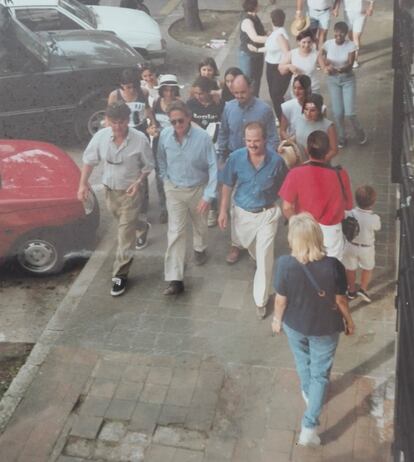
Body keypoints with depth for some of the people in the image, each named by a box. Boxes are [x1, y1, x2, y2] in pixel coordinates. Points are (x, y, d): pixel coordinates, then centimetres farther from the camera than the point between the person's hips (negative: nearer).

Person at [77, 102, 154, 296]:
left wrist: (138, 182, -21)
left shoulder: (140, 139, -20)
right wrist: (83, 183, -6)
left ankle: (120, 275, 1)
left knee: (126, 233, -6)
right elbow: (89, 160, 1)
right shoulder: (100, 136, -13)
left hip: (130, 191, -4)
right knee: (123, 225, 25)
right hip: (109, 189, 4)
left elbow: (148, 166, -6)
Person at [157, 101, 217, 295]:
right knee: (175, 232, -4)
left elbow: (213, 167, -19)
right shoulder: (165, 135, -14)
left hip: (198, 188, -1)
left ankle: (199, 249, 57)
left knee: (200, 225, 23)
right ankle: (175, 279, -3)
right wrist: (166, 179, 8)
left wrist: (208, 195, -22)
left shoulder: (203, 137, -23)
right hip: (174, 190, 1)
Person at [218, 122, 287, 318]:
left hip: (267, 214, -2)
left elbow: (283, 188, -4)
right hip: (243, 213, 3)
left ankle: (261, 300, 13)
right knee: (249, 246, 26)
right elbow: (227, 186, -4)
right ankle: (258, 261, 62)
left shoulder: (276, 160, -20)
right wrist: (223, 211, -3)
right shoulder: (236, 158, -16)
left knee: (264, 257, -2)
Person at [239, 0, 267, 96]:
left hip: (257, 53, 9)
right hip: (247, 55, -9)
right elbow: (255, 38, -35)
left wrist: (268, 35, -6)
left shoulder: (255, 17, 4)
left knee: (257, 77, 19)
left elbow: (261, 32, 14)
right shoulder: (247, 21, -25)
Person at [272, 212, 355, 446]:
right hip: (325, 328, -1)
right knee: (321, 374, 17)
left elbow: (281, 299, -14)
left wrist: (277, 319, 7)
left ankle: (308, 393, 58)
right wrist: (349, 320, 7)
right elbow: (340, 299, -13)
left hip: (295, 325, 1)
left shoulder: (285, 264, -27)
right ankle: (309, 426, 18)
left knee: (303, 362, 31)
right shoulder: (333, 266, -27)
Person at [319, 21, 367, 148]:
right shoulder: (328, 44, -9)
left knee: (349, 112, -7)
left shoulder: (350, 45, -15)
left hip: (348, 79, -2)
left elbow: (350, 65, -17)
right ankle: (341, 137, 25)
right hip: (332, 80, 2)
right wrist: (325, 68, -34)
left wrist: (340, 69, -38)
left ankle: (360, 132, 23)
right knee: (337, 112, 2)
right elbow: (321, 57, -13)